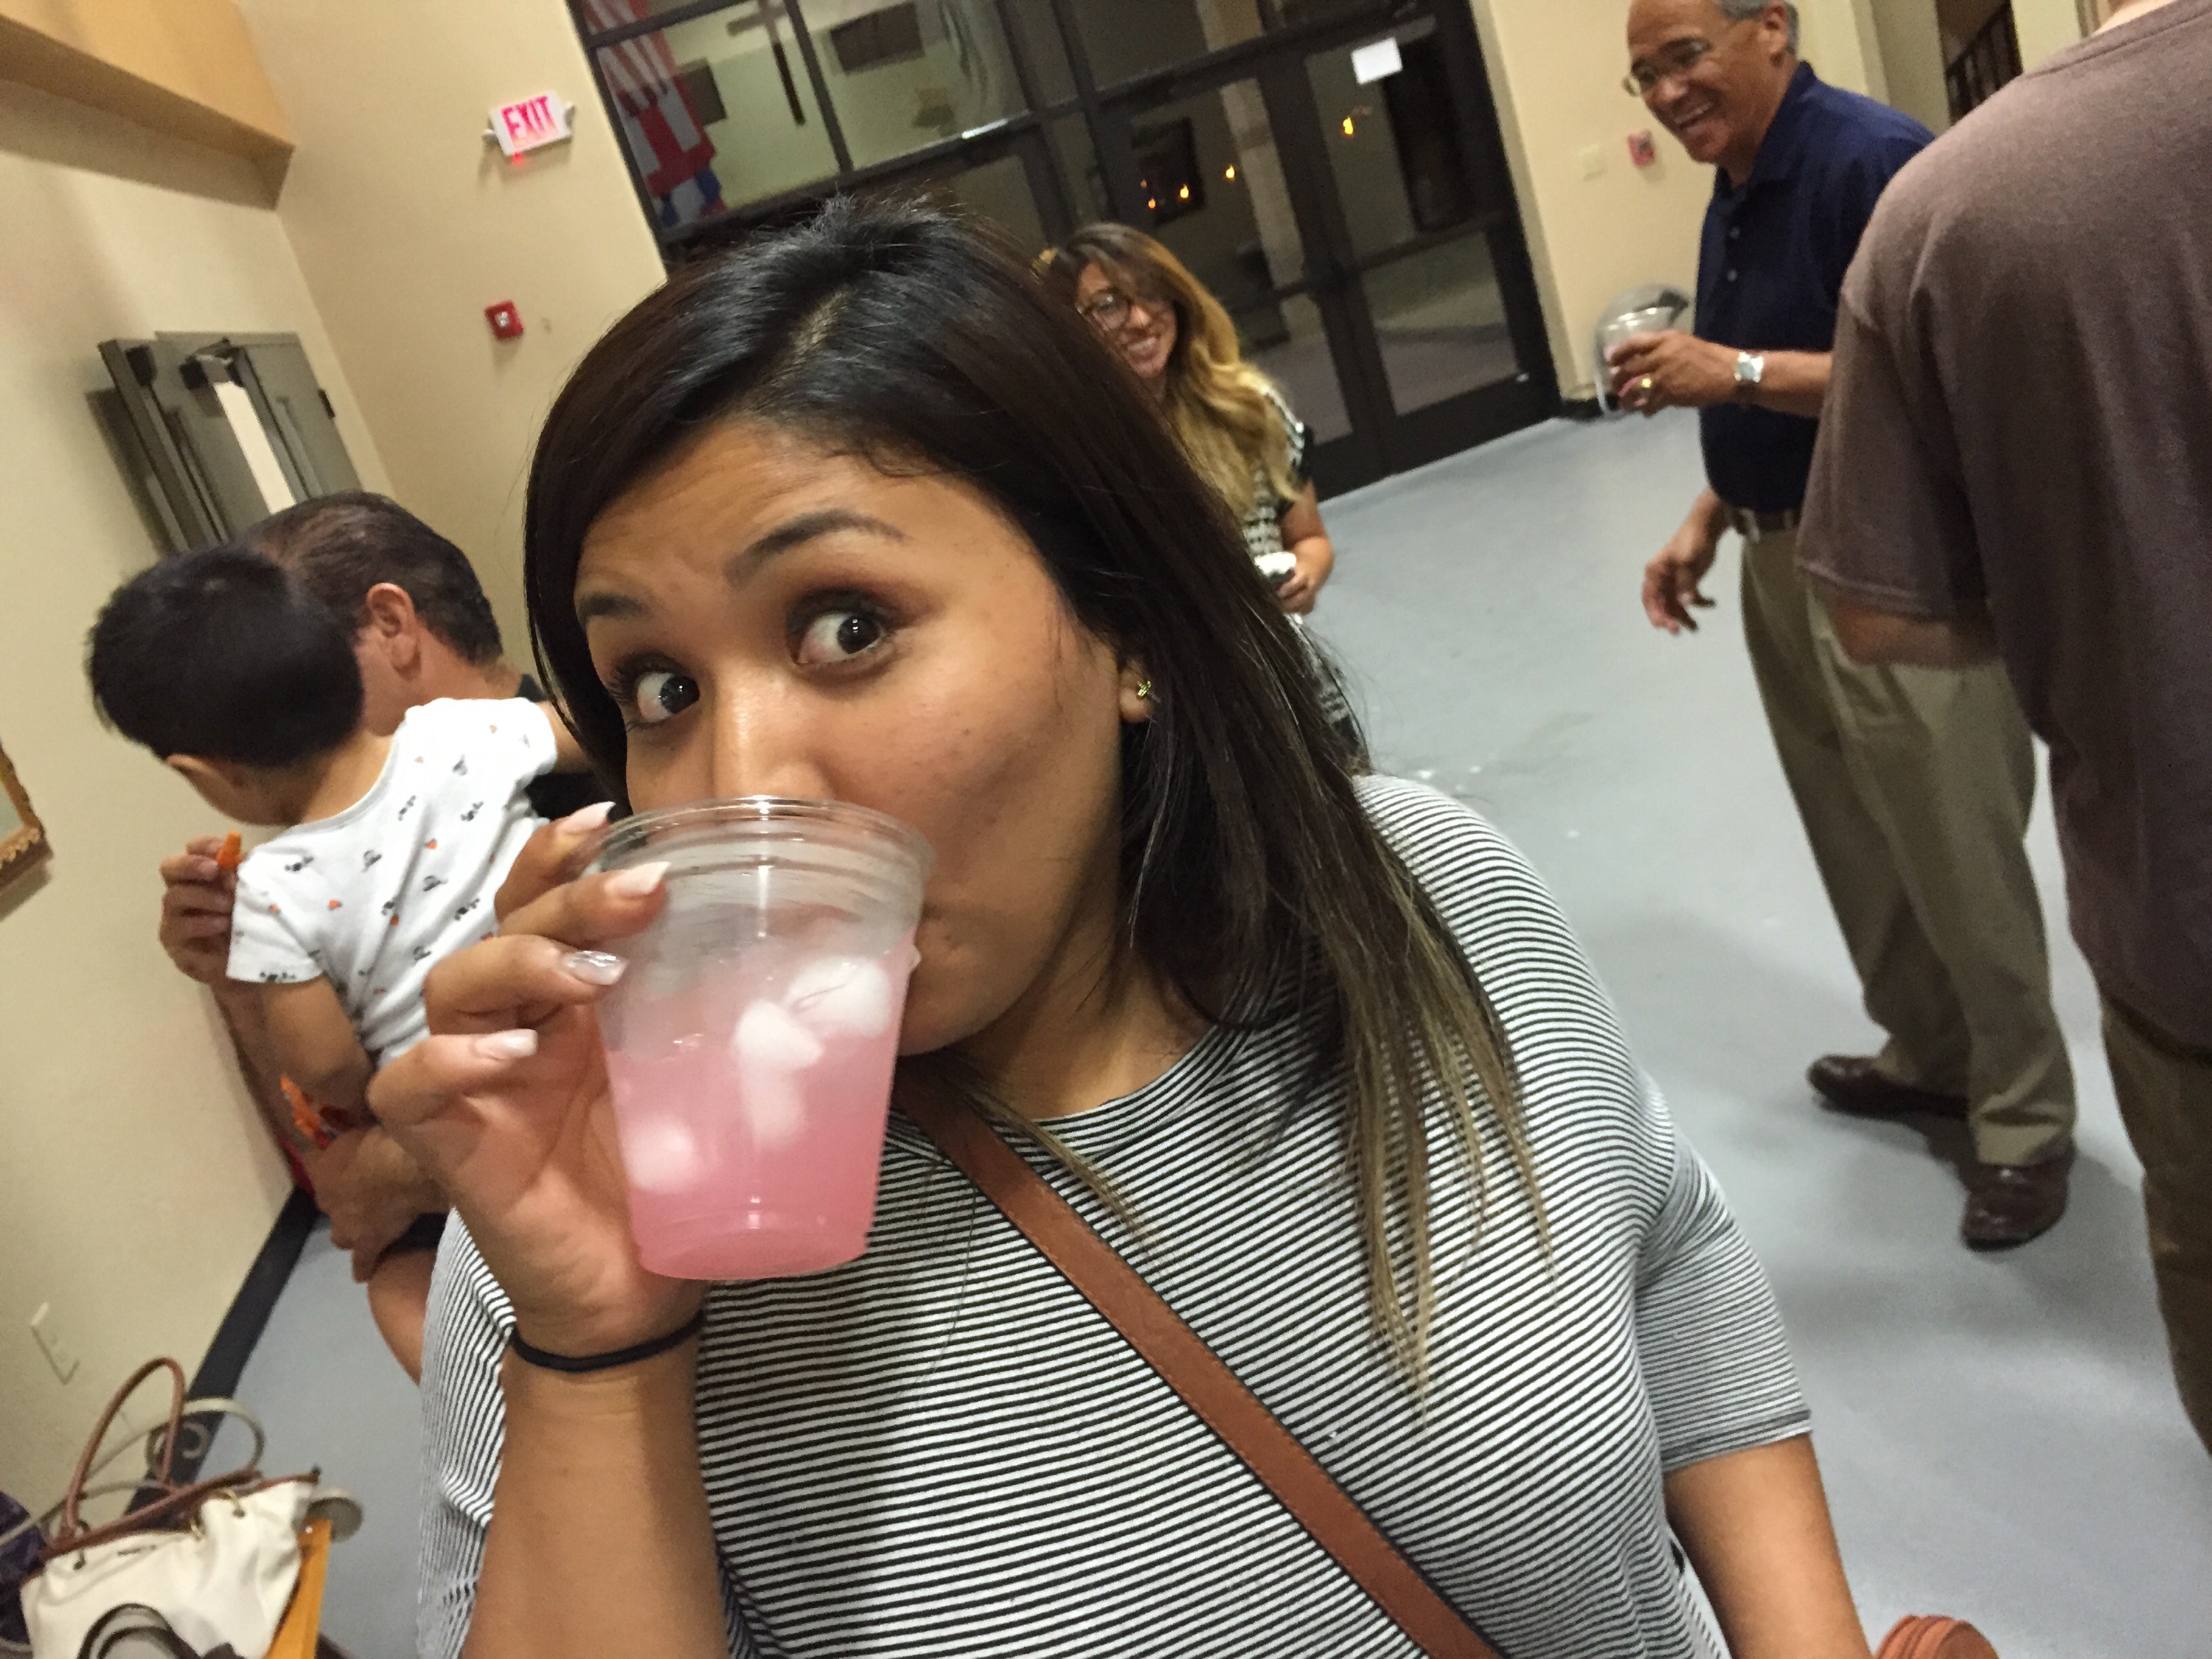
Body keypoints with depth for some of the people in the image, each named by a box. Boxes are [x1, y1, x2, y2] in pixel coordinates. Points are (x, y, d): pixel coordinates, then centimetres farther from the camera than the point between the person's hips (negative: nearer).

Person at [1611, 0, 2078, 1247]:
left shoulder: (1874, 159, -16)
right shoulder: (1734, 193, 13)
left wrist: (1735, 370, -26)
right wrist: (1708, 523, 11)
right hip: (1784, 563, 9)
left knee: (1958, 855, 0)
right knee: (1861, 848, 17)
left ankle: (2024, 1115, 16)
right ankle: (1928, 1055, 34)